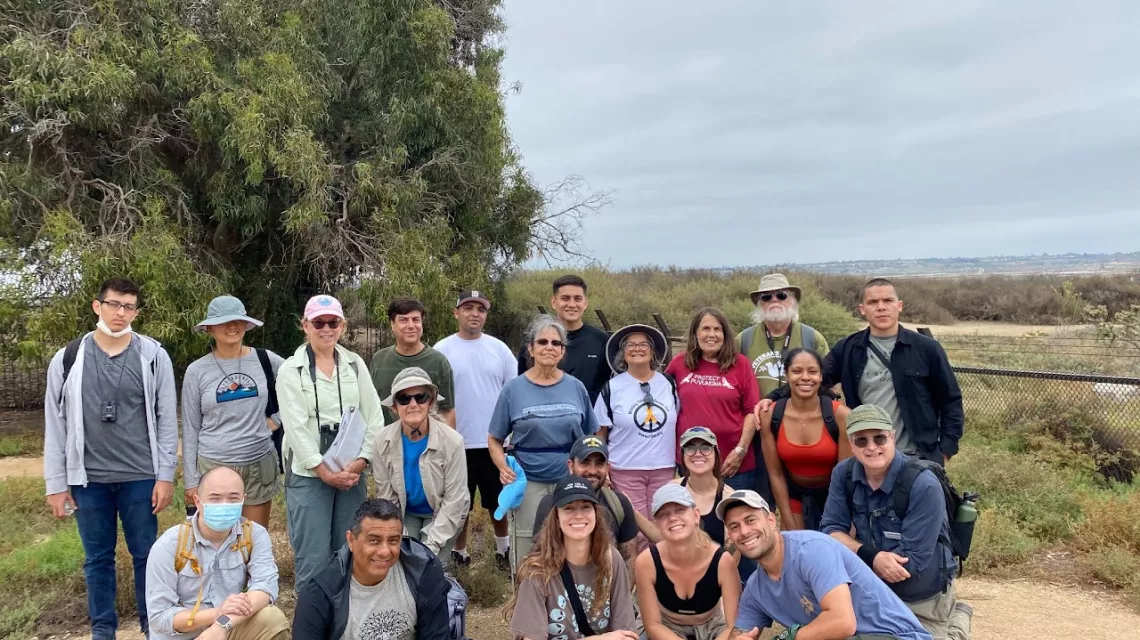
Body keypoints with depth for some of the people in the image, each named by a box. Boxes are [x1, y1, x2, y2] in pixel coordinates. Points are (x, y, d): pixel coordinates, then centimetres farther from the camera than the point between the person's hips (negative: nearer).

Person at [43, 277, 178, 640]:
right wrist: (56, 484, 0)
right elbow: (55, 425, 2)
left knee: (146, 555, 9)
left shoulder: (153, 356, -3)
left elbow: (167, 419, -1)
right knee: (98, 559, 13)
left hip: (141, 477, -1)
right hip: (88, 480, 1)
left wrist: (165, 475, -4)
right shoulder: (68, 359, 0)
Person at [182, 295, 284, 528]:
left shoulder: (266, 360, -1)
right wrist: (191, 480, 2)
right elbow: (190, 429, 3)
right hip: (213, 467, -1)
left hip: (259, 465, 1)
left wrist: (278, 419, 0)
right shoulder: (197, 371, -2)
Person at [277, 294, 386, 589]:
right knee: (314, 558, -1)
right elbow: (296, 427, -9)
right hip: (309, 473, -3)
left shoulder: (355, 364, 7)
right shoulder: (291, 369, -2)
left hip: (352, 471, 3)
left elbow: (374, 417, 3)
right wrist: (325, 471, -13)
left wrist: (359, 463, -8)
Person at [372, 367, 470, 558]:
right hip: (404, 514, 2)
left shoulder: (452, 441, -25)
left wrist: (432, 545, -22)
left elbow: (454, 500, -19)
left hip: (442, 515, -2)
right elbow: (386, 497, -9)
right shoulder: (383, 441, -18)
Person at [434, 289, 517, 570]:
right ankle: (459, 554, 28)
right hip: (458, 443, -2)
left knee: (499, 502, 16)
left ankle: (503, 550, 34)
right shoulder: (442, 350, -5)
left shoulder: (499, 348, 2)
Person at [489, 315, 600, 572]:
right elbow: (494, 439, 2)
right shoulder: (514, 389, -1)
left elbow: (591, 437, 11)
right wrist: (504, 468, -14)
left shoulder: (576, 387, 4)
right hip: (528, 483, -2)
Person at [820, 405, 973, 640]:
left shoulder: (924, 486, -26)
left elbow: (912, 560, -26)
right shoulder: (843, 474, -11)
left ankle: (955, 620, 28)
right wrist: (871, 557, -28)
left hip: (923, 598, -4)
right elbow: (831, 530, -10)